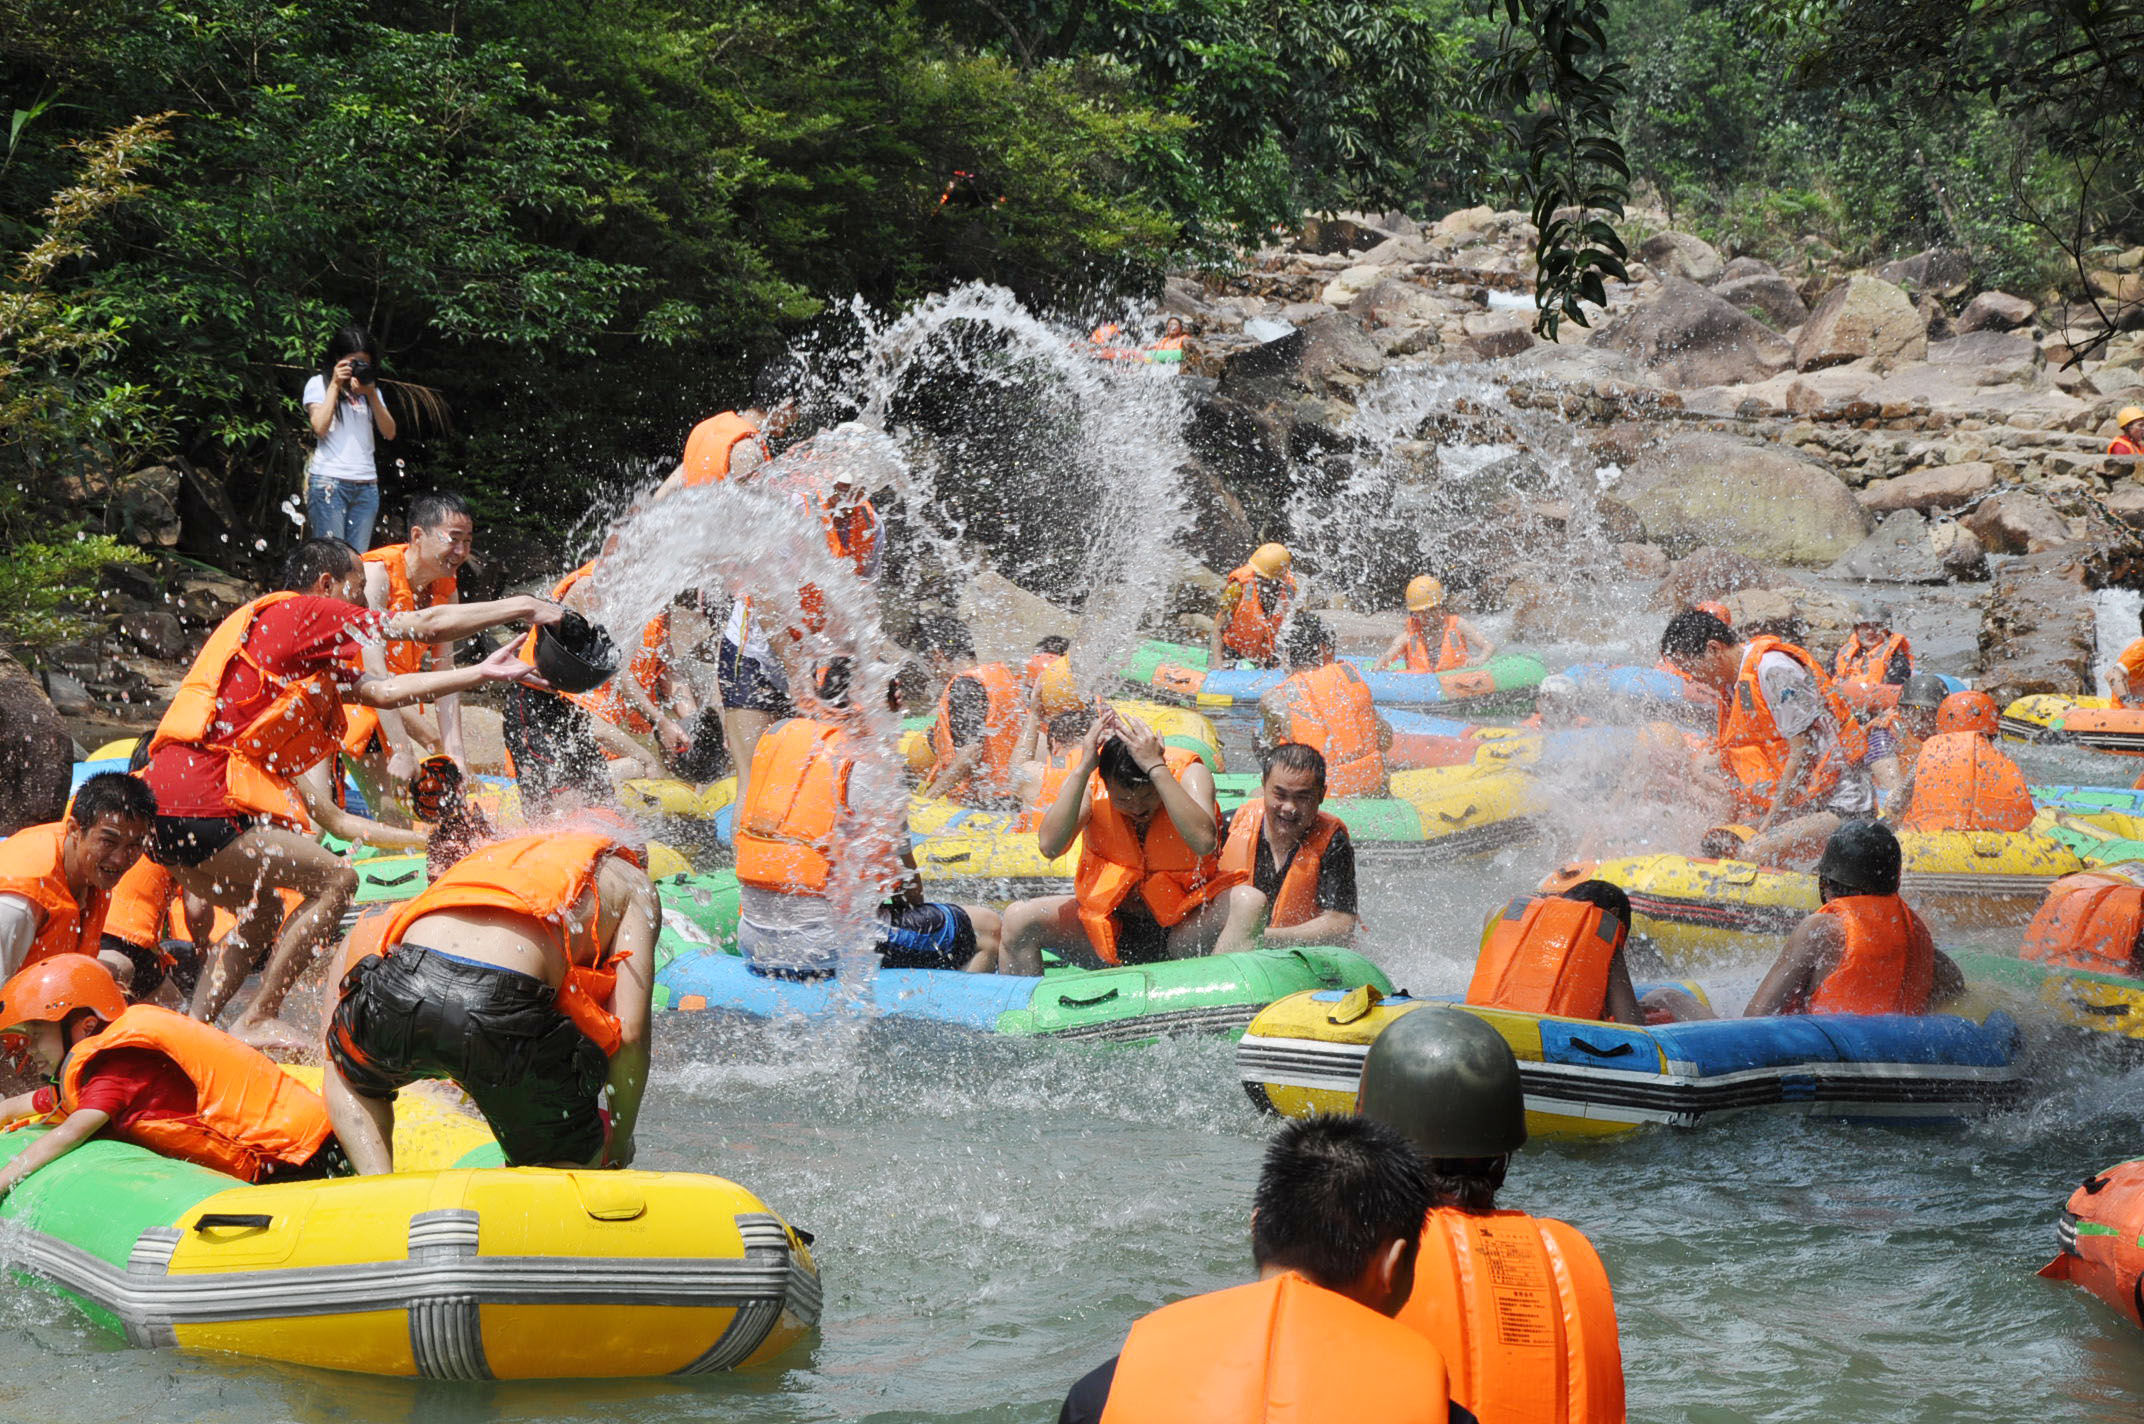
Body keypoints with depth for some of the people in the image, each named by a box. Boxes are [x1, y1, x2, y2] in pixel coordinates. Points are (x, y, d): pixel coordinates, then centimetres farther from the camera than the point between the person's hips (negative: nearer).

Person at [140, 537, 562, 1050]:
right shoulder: (297, 613, -4)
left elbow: (381, 691, 24)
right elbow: (430, 626, -2)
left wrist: (480, 673, 24)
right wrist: (521, 607, 8)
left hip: (163, 803, 10)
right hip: (204, 805, -10)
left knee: (262, 912, 26)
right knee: (334, 879, -5)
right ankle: (256, 1022, -4)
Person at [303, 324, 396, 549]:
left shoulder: (369, 388, 20)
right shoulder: (318, 384, 8)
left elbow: (389, 433, 8)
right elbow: (320, 427, -8)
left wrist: (371, 394, -3)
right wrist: (335, 385, -5)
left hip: (366, 485, 4)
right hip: (329, 481, -4)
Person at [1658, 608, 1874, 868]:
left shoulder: (1773, 668, -16)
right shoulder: (1733, 682, 15)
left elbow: (1802, 752, -18)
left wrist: (1768, 824, -15)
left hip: (1841, 806, -10)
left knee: (1756, 855, -29)